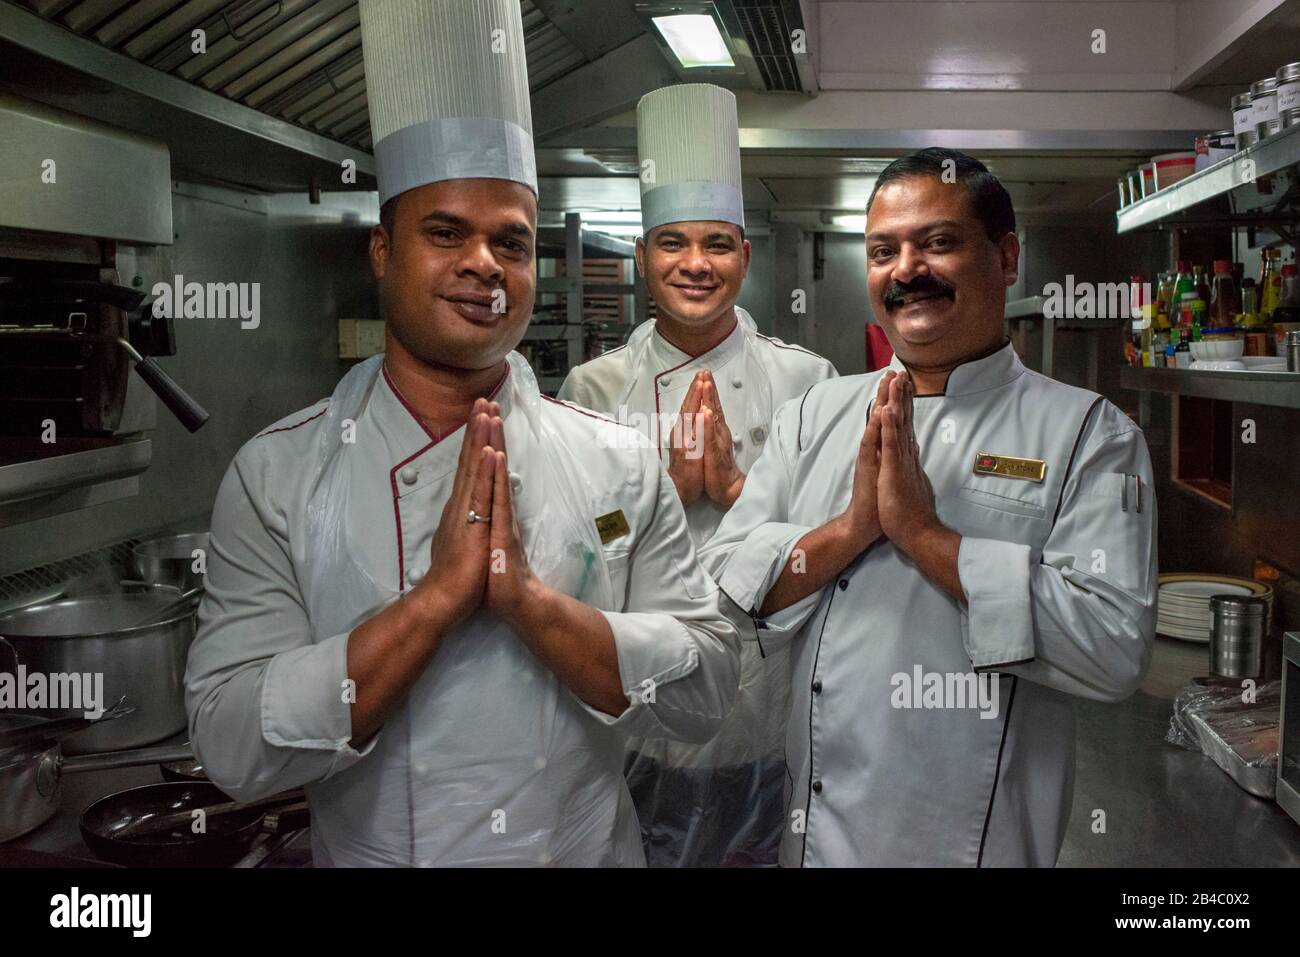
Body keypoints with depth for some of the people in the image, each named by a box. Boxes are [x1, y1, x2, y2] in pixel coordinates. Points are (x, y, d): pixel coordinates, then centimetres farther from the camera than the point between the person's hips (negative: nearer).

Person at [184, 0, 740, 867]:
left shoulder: (619, 465, -10)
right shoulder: (277, 476, -12)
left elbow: (704, 694, -13)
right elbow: (233, 747, -18)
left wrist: (526, 597, -26)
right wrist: (439, 593, -28)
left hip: (593, 848, 1)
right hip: (369, 850, -1)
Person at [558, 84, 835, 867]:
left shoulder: (806, 379, -2)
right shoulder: (594, 387, -1)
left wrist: (736, 486, -20)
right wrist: (672, 485, -19)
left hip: (770, 709, 0)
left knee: (765, 849, 14)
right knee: (645, 850, 14)